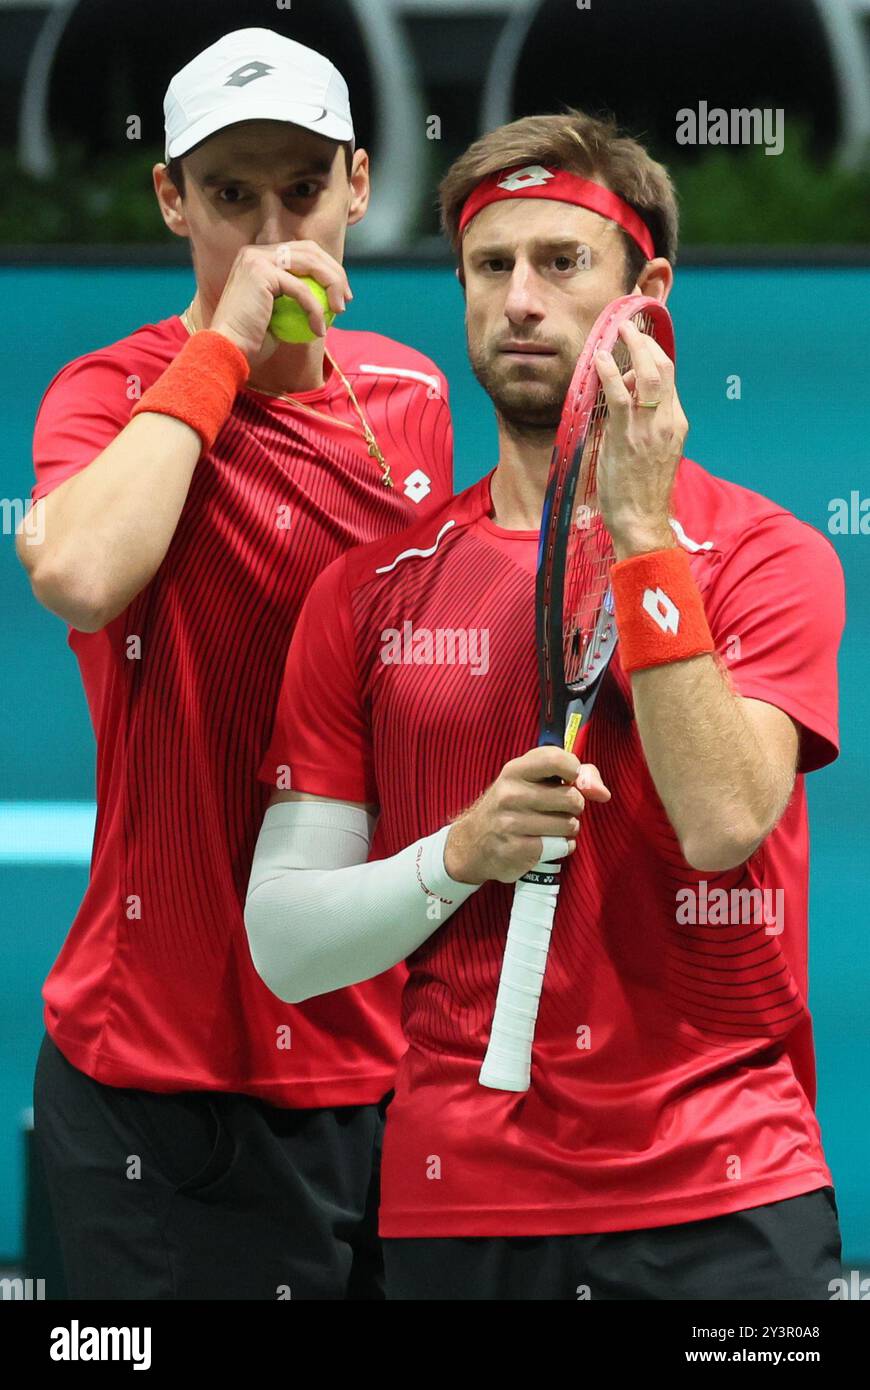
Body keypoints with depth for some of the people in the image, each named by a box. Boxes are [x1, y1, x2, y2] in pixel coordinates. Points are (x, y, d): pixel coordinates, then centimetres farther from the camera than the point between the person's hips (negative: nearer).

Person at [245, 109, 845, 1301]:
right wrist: (461, 855, -13)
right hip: (456, 1194, 2)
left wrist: (640, 530, -16)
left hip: (721, 1200, -2)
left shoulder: (762, 554, 1)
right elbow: (283, 944, 4)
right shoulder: (373, 590, 7)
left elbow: (723, 820, -17)